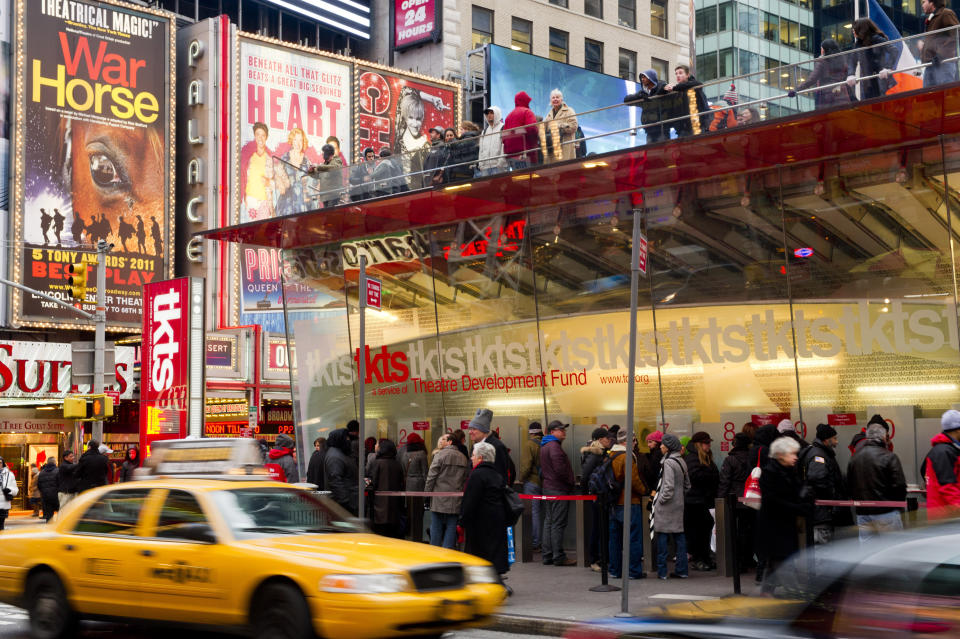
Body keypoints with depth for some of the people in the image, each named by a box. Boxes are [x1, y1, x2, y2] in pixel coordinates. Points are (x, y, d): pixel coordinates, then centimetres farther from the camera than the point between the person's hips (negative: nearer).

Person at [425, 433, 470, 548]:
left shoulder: (440, 455, -7)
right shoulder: (463, 458, 9)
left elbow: (431, 476, -8)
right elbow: (465, 479, 12)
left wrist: (427, 492, 1)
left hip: (439, 500, -4)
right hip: (455, 502, 4)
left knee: (436, 529, 4)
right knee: (451, 529, 6)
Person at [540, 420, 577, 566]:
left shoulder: (544, 446, 18)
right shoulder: (554, 446, -15)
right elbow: (560, 469, -24)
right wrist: (572, 482, -10)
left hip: (548, 487, 10)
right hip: (559, 489, -10)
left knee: (549, 521, 12)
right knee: (558, 524, -6)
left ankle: (547, 555, 16)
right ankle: (558, 557, -4)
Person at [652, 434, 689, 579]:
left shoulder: (668, 463, -16)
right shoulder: (681, 461, 10)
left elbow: (669, 486, -21)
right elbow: (687, 484, 16)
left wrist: (661, 498, -10)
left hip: (665, 507, -8)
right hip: (678, 505, 8)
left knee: (662, 536, -2)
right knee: (679, 536, 10)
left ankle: (662, 571, 1)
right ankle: (681, 569, 13)